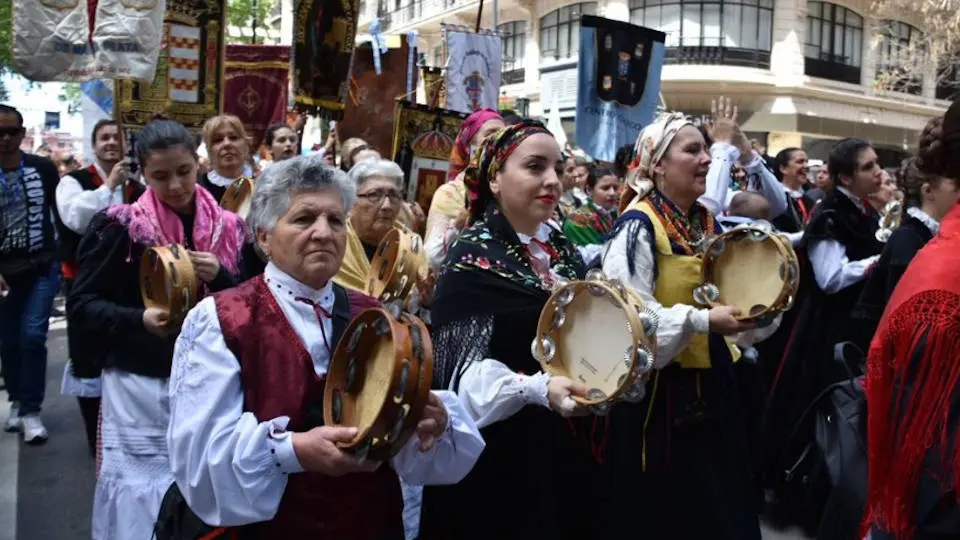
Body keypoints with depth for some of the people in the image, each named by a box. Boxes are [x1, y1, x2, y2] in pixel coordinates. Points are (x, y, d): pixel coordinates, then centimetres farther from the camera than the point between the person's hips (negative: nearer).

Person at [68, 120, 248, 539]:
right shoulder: (121, 227, -6)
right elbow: (80, 304, -3)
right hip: (140, 386, -2)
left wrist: (221, 276, -13)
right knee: (142, 496, 4)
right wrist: (139, 319, -20)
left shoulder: (227, 227, 3)